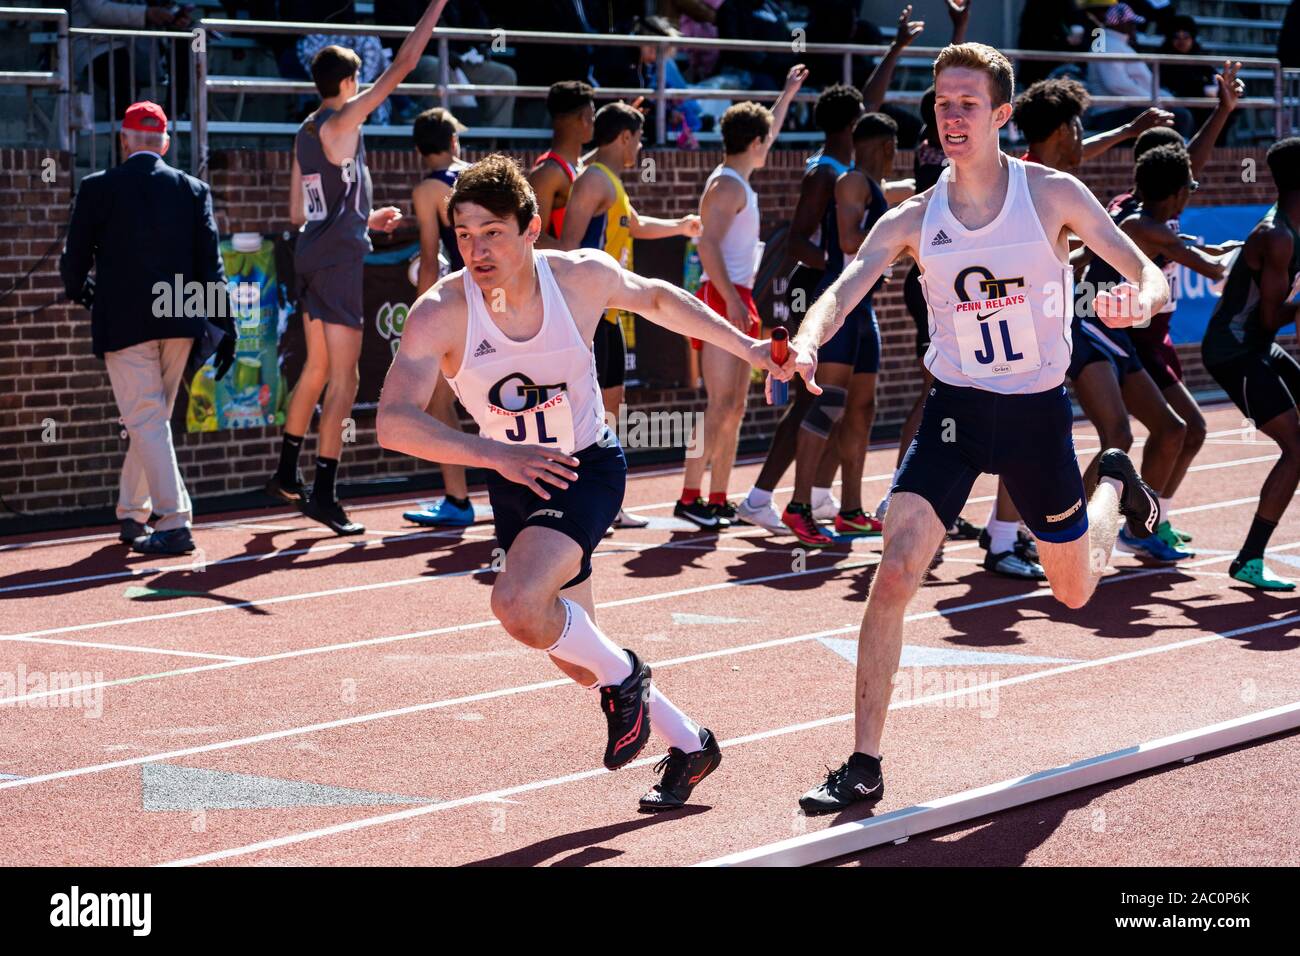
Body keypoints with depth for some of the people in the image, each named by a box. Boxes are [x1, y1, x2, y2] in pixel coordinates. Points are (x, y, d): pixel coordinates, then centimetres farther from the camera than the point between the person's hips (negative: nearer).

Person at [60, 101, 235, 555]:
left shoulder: (98, 188, -2)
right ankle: (133, 515, 26)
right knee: (153, 420, 16)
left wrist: (77, 289, 25)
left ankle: (174, 523, -12)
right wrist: (225, 326, 3)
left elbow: (75, 258, 3)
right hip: (180, 322, 4)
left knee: (147, 423, -4)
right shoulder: (193, 190, 6)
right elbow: (210, 262, 2)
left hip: (123, 323, -4)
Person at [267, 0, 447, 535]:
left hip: (310, 255, 9)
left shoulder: (304, 135, 13)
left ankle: (286, 475, 28)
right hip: (339, 260, -9)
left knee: (318, 369, 20)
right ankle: (324, 495, -11)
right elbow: (401, 67, -13)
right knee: (343, 380, -8)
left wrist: (366, 219, 26)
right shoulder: (341, 123, -11)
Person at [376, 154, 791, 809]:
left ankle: (623, 676, 1)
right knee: (572, 656, 13)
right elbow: (393, 423, -32)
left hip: (588, 467, -3)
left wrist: (747, 347, 10)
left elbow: (656, 299, 6)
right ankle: (689, 745, 37)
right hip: (514, 485, 3)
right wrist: (495, 453, -42)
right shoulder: (440, 314, -22)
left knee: (518, 605, -28)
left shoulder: (583, 277, -17)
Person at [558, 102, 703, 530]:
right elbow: (569, 242, -22)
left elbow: (635, 226, 39)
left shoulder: (612, 182, 19)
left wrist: (679, 226, 48)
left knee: (611, 400, 13)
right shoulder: (594, 179, -12)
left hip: (608, 312, 10)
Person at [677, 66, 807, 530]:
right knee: (721, 404, -15)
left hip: (737, 301, 10)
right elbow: (708, 244, -22)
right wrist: (732, 299, -28)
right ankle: (690, 497, -16)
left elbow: (766, 133, 39)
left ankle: (718, 500, 11)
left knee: (735, 407, 9)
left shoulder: (738, 181, 18)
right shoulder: (727, 185, -11)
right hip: (721, 299, -10)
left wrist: (787, 95, 48)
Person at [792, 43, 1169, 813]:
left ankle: (1114, 483, 53)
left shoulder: (1053, 194, -10)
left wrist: (1140, 302, -35)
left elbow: (1151, 275, -10)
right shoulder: (914, 220, -6)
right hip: (956, 407, 0)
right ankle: (865, 766, -12)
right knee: (895, 573, -19)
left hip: (1039, 410, 0)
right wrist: (806, 341, -41)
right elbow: (842, 291, -18)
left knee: (1075, 590, 18)